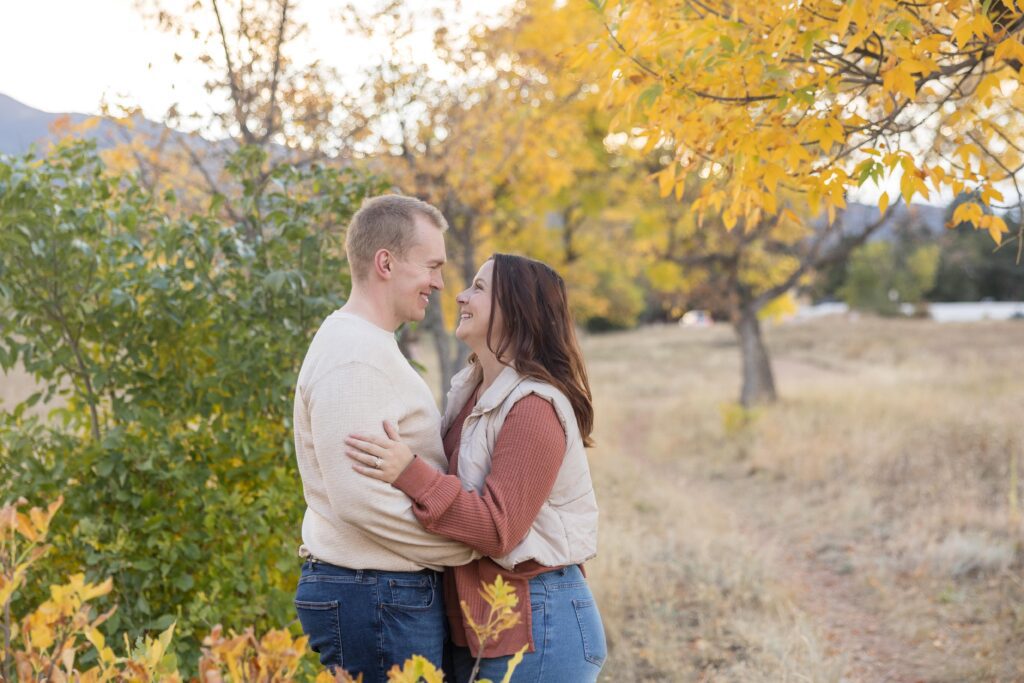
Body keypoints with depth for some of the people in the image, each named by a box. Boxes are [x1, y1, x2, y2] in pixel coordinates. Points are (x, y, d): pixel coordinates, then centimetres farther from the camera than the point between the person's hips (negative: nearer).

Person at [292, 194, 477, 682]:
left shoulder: (372, 347, 15)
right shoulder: (352, 358, -18)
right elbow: (360, 499, -25)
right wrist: (469, 547, -14)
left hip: (396, 595, 10)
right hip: (376, 600, -10)